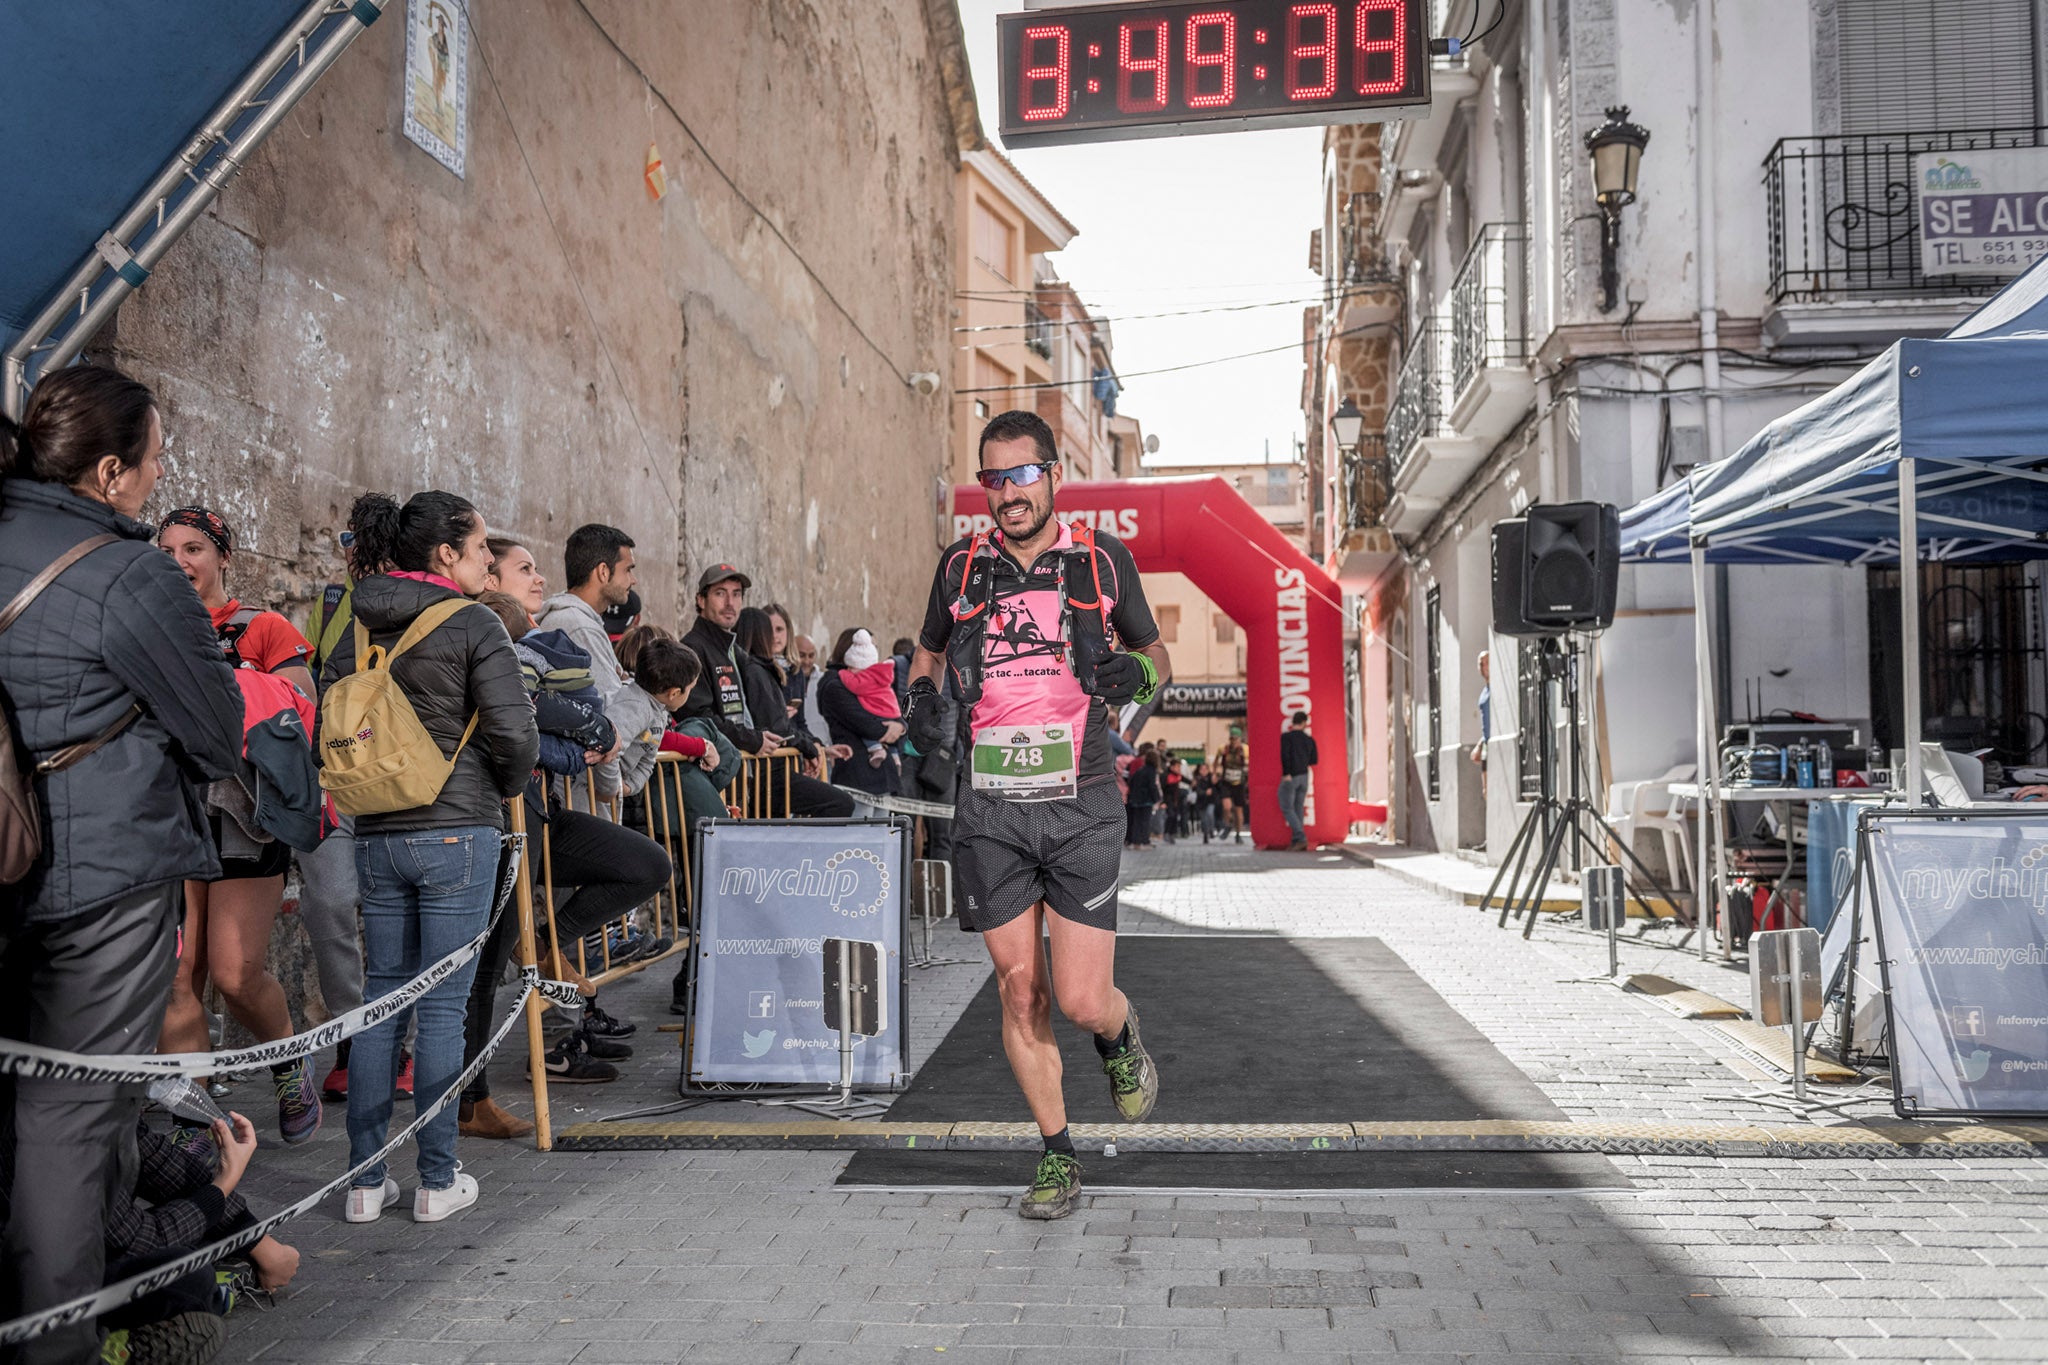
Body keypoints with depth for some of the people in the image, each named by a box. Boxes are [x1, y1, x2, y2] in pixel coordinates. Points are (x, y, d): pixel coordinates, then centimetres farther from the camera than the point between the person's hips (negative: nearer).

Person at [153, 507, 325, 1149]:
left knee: (236, 975, -10)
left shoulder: (265, 631, 2)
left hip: (244, 821, -4)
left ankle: (291, 1066, 18)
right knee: (174, 980, 0)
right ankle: (192, 1120, 10)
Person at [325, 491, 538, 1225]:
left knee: (381, 998, 12)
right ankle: (437, 1181, 9)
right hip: (457, 833, -5)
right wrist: (505, 790, 4)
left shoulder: (358, 626, 7)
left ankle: (366, 1180, 16)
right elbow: (515, 735, -14)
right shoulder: (472, 626, -9)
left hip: (377, 834, 5)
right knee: (443, 1005, 1)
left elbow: (331, 725, 11)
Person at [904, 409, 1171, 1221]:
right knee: (1020, 993, 5)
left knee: (1082, 1000, -6)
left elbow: (1156, 653, 15)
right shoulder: (961, 566, 7)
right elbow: (929, 650, 23)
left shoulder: (1103, 561, 4)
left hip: (1079, 806, -2)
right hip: (990, 810, 2)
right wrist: (921, 694, 1)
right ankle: (1057, 1157, 21)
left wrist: (1137, 671, -8)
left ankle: (1120, 1034, 31)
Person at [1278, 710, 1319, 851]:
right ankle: (1296, 840, 11)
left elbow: (1285, 755, -20)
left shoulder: (1286, 737, -8)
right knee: (1298, 809, 11)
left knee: (1287, 808, -1)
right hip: (1304, 776, 5)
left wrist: (1286, 773, -18)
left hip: (1291, 777, -5)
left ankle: (1301, 838, -13)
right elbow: (1314, 760, 11)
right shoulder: (1310, 739, 6)